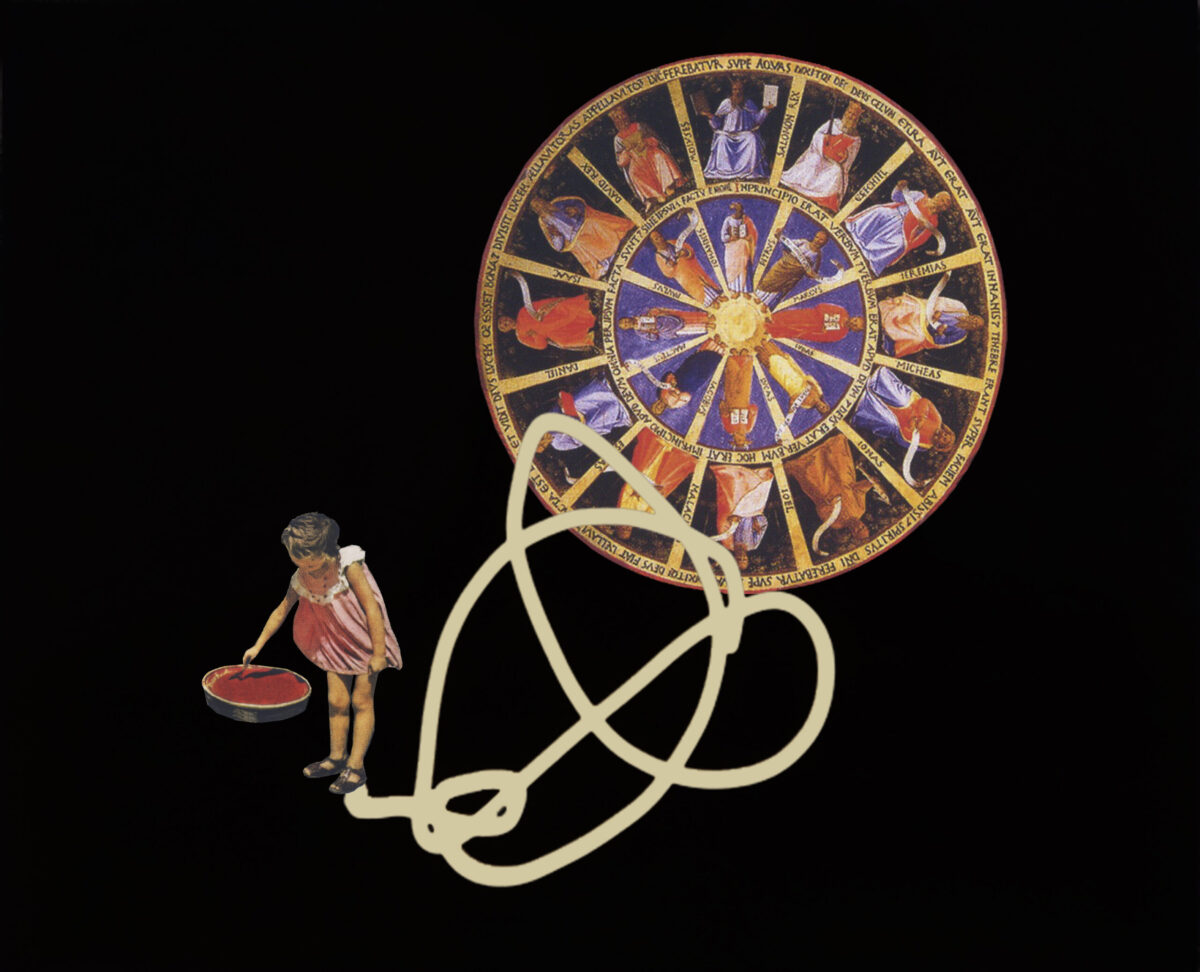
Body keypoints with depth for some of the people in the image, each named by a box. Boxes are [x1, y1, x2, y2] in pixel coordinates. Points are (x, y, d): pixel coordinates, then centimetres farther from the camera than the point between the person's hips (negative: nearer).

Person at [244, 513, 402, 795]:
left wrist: (379, 652, -22)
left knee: (362, 702, 3)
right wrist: (258, 646, 7)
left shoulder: (348, 566, -28)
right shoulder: (301, 579, -12)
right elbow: (281, 610, 3)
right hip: (336, 643, 5)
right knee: (337, 701, 9)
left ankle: (355, 767, 9)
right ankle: (337, 758, 26)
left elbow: (372, 607, -24)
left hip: (365, 641, -5)